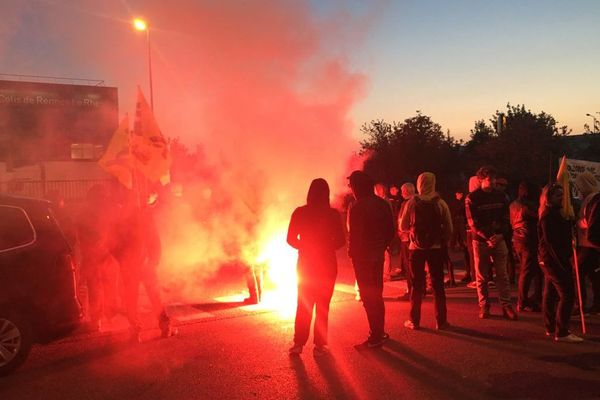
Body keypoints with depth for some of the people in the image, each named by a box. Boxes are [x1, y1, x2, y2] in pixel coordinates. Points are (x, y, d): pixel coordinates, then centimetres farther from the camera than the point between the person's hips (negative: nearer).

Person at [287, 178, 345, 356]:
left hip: (305, 264, 2)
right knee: (322, 306, 8)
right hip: (327, 264, -2)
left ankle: (298, 343, 15)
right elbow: (340, 241, -8)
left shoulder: (300, 212, -6)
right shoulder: (332, 214, -10)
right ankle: (319, 345, 10)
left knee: (303, 305, 14)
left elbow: (291, 239, -3)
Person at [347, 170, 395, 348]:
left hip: (363, 256, -8)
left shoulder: (357, 207, -18)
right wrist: (382, 246, 15)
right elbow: (390, 230, 9)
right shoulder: (382, 204, 6)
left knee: (368, 296, 0)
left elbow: (355, 234, -19)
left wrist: (352, 252, -6)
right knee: (377, 294, 18)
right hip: (378, 255, 8)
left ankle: (375, 336, 5)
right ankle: (380, 331, 28)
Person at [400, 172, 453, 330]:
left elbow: (403, 227, 0)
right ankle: (441, 321, 13)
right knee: (438, 285, 10)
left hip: (416, 248, 0)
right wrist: (444, 243, 9)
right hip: (436, 248, 0)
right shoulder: (441, 204, -6)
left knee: (417, 285, 9)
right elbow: (449, 228, -6)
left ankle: (414, 321, 14)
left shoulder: (412, 203, -6)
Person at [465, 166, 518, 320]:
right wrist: (488, 237, -19)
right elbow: (473, 222, -9)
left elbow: (506, 218, 5)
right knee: (482, 276, 4)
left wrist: (501, 234, -12)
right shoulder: (472, 197, -5)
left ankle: (506, 306, 6)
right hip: (480, 240, -2)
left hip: (499, 239, 2)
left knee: (502, 275, 2)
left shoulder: (501, 196, 5)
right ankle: (484, 306, 12)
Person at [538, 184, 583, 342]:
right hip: (554, 259, -11)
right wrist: (563, 262, -22)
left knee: (550, 293, 13)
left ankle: (550, 328, 21)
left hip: (548, 259, 11)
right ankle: (561, 332, -9)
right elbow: (551, 241, -22)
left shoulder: (553, 213, 15)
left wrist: (565, 258, 11)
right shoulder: (549, 215, -16)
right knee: (567, 294, -10)